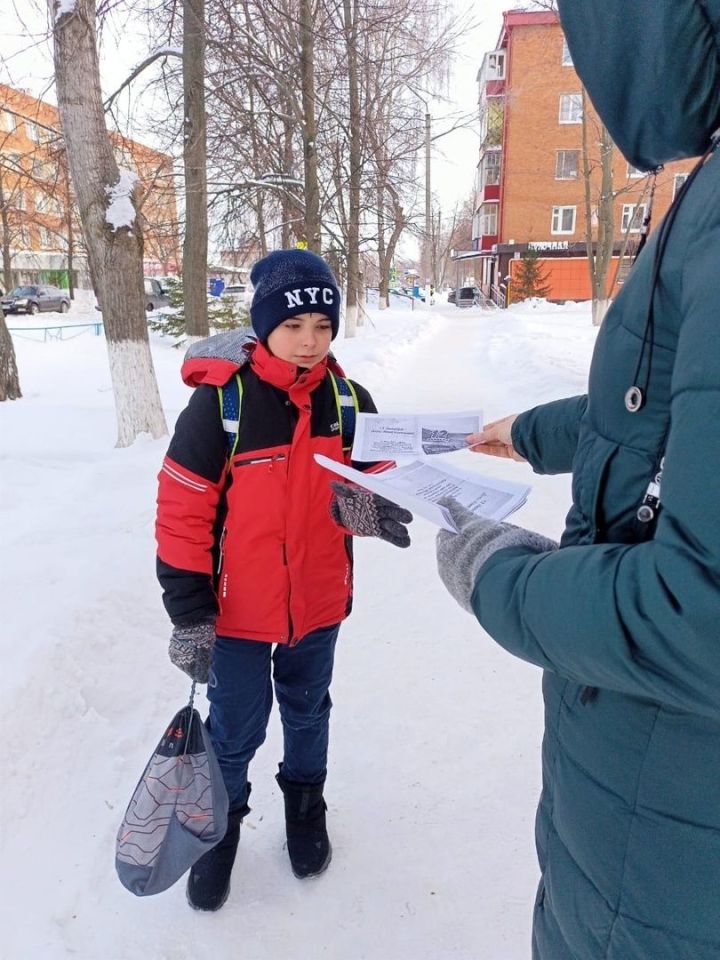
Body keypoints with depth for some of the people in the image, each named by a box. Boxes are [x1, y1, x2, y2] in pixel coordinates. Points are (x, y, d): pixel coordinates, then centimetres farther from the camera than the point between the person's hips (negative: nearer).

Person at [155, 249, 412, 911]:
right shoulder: (220, 402, -18)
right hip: (239, 609, -3)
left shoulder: (348, 401, -7)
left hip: (319, 602, 3)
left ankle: (305, 801, 51)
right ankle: (221, 820, 43)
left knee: (307, 710, 24)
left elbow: (382, 477, 0)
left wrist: (371, 506, -25)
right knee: (235, 728, 13)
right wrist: (190, 615, -13)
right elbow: (183, 513, -15)